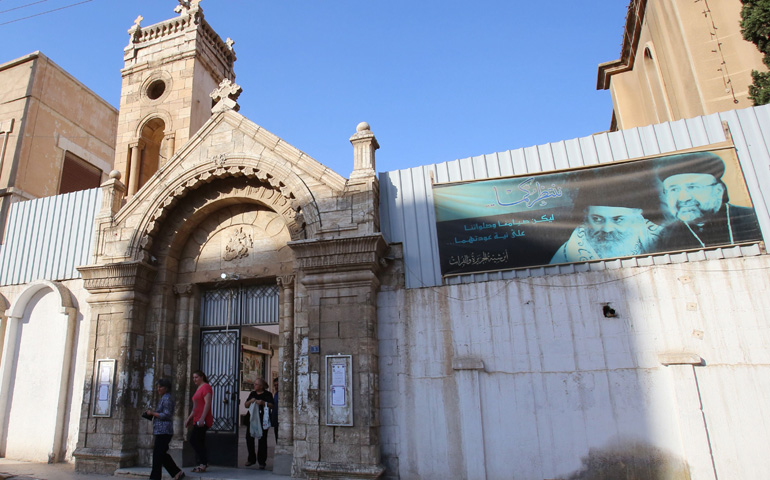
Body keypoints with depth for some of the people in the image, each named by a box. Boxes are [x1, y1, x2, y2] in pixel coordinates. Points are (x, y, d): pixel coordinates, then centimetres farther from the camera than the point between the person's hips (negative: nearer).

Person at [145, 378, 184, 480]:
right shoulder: (163, 398, 21)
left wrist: (152, 413, -11)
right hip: (161, 431, 10)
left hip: (163, 431, -10)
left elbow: (166, 415, -17)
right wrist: (152, 413, 13)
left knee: (158, 454, -6)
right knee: (162, 454, 12)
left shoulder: (167, 398, -11)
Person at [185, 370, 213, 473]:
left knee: (193, 440, -10)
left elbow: (207, 403, -19)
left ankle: (203, 463, -5)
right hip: (197, 420, 10)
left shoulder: (205, 387, -10)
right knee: (199, 443, 9)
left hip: (203, 420, -10)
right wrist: (189, 418, 24)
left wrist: (202, 418, -26)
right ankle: (203, 464, 14)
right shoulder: (198, 388, 20)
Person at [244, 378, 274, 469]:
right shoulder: (252, 394, 15)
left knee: (262, 440, -1)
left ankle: (262, 462, 8)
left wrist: (263, 403, -23)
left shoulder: (268, 394, 1)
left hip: (262, 420, -5)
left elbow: (271, 405, -7)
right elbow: (245, 405, 12)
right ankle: (251, 459, 21)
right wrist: (250, 401, -8)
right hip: (252, 419, 5)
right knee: (249, 438, 4)